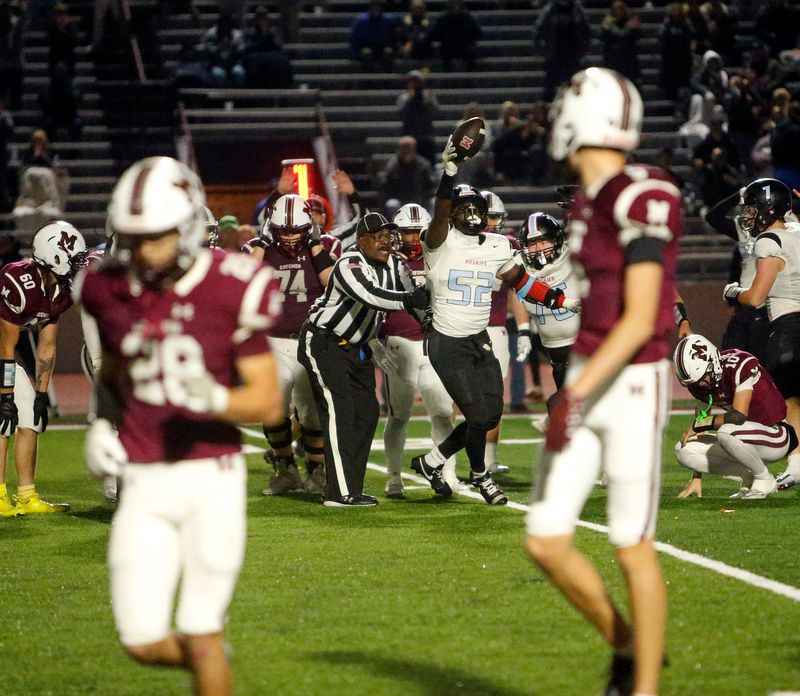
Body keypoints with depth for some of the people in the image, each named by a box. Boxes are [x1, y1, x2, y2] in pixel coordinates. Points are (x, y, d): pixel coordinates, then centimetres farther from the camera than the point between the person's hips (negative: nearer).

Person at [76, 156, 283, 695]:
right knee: (144, 643, 0)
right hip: (145, 485, 4)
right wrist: (102, 423, 4)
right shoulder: (113, 291, 2)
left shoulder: (230, 293, -11)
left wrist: (215, 399, -27)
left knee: (199, 638, -1)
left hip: (212, 478, -3)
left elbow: (269, 404, -9)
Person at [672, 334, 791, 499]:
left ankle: (764, 479, -11)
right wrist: (696, 478, 1)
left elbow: (738, 417, -31)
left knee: (727, 431, -37)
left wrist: (698, 424, -18)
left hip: (777, 439, -7)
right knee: (683, 450, -9)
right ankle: (748, 476, 1)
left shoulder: (741, 366, -25)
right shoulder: (699, 385, -2)